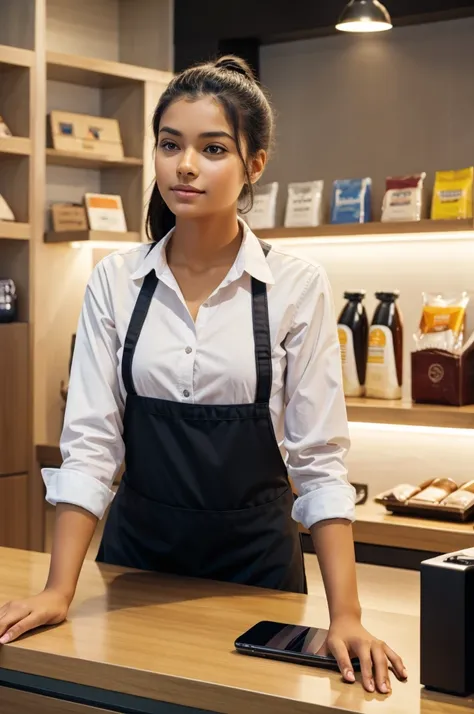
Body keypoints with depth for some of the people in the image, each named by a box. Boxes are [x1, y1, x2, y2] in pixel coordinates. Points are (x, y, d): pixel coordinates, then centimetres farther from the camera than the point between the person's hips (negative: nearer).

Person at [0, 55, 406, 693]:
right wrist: (59, 591, -12)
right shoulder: (116, 281, -3)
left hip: (255, 561, -2)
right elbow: (89, 442, -5)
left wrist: (345, 616, -17)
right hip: (136, 554, 2)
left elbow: (319, 459, -11)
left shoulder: (298, 287, -10)